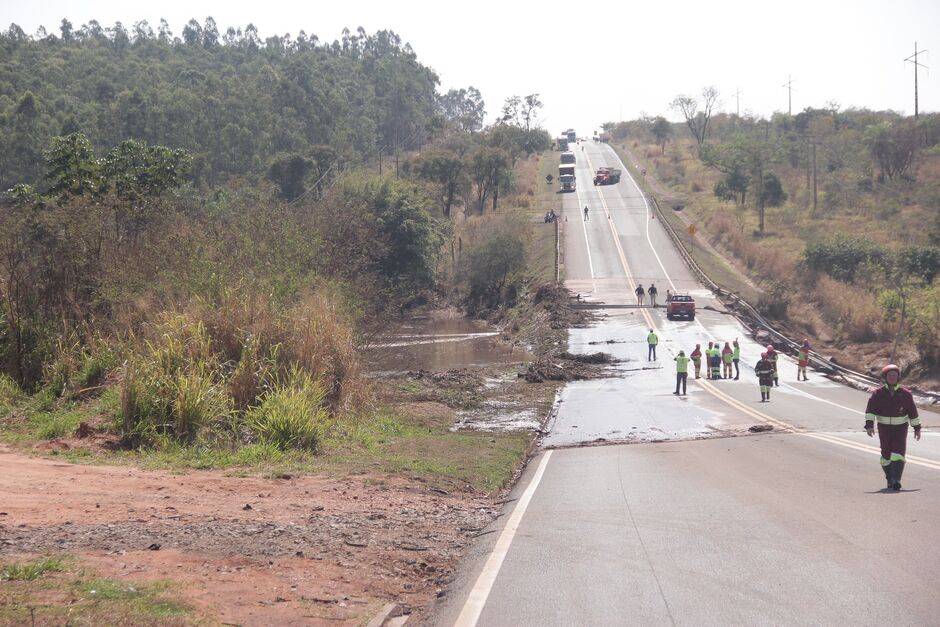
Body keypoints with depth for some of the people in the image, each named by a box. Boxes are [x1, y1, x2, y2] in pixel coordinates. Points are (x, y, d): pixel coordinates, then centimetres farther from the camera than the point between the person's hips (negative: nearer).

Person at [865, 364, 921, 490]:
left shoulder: (905, 393, -2)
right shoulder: (878, 393, -4)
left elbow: (913, 411, 7)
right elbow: (870, 410, -11)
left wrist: (917, 428, 10)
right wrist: (869, 425, -25)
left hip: (900, 428, -1)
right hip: (884, 428, 1)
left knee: (898, 453, -15)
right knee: (886, 454, 6)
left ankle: (896, 481, -22)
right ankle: (890, 479, 27)